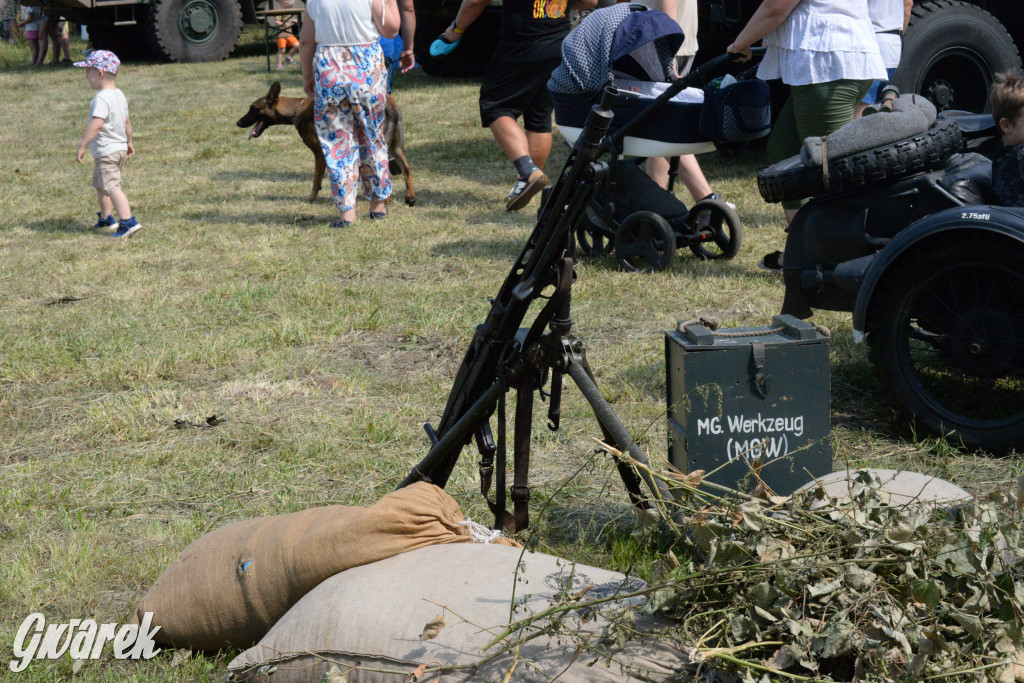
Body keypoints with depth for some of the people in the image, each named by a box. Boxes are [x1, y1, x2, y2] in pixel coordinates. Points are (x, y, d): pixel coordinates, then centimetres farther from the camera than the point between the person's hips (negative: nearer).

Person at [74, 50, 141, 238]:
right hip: (120, 148, 10)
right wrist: (129, 141, 32)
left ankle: (128, 221, -20)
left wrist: (82, 146, -27)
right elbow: (127, 121, 20)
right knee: (100, 185, 24)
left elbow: (96, 125, -30)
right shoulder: (120, 95, 9)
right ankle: (106, 218, 34)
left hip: (106, 150, -10)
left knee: (112, 187, -12)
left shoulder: (102, 98, -21)